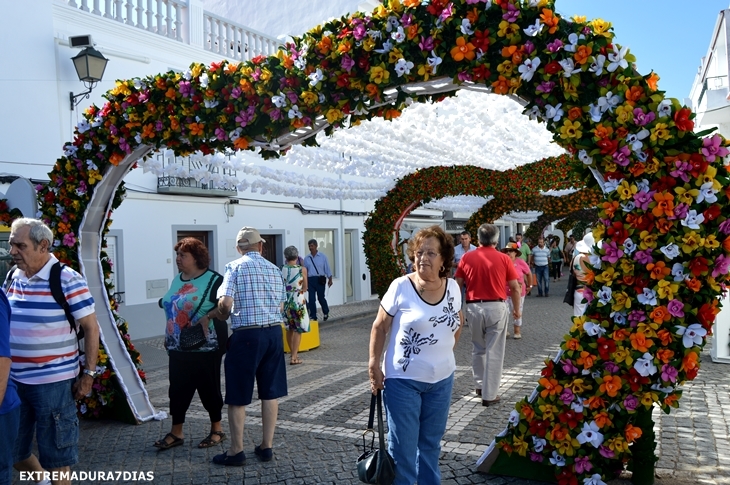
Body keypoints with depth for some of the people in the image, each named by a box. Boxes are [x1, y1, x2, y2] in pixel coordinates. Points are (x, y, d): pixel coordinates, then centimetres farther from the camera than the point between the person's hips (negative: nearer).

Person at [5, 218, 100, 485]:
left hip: (52, 381, -6)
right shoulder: (12, 278, 6)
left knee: (56, 454, 7)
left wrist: (88, 374, -13)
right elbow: (6, 324, 17)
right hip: (13, 380, 7)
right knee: (12, 451, 18)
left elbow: (91, 328, -11)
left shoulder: (68, 280, -13)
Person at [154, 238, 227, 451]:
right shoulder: (177, 280, 12)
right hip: (179, 347, 7)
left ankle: (217, 430, 20)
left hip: (205, 346, -6)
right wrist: (168, 335, 17)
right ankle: (176, 433, 18)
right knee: (178, 388, 8)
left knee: (209, 387, 4)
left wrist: (208, 316, -26)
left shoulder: (213, 280, -11)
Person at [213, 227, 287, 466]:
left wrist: (223, 314, 6)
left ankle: (236, 451, 15)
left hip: (246, 335, -5)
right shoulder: (274, 269, 9)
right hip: (274, 332, 5)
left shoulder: (235, 267, -5)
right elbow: (280, 306, 9)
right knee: (270, 393, 12)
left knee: (238, 397, 7)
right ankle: (267, 446, 21)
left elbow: (225, 303, -14)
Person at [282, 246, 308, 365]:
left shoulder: (282, 270, -4)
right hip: (298, 302, -3)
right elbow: (305, 288, 1)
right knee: (298, 330, 5)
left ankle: (293, 354, 29)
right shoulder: (302, 269, -9)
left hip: (285, 302, 3)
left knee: (289, 329, 17)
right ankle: (294, 357, -1)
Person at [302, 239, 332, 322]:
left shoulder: (322, 257, 4)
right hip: (310, 280, 2)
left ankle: (326, 312, 25)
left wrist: (330, 279, -4)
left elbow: (327, 269, 4)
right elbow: (305, 271, 12)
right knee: (311, 299, -2)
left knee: (321, 297, 1)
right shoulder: (306, 259, 10)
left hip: (320, 280, -2)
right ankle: (313, 316, 6)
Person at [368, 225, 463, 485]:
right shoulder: (400, 287, -14)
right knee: (402, 446, 4)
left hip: (442, 378, 4)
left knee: (431, 442, 19)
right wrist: (374, 366, -10)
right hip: (403, 379, -4)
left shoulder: (452, 288, -2)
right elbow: (379, 328, -6)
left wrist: (443, 352, 10)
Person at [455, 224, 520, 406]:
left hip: (473, 307, 2)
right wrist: (516, 309, 13)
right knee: (494, 352, 4)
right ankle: (489, 395, 6)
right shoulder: (503, 258, -2)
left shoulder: (467, 257, 1)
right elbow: (515, 288, 0)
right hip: (496, 307, -2)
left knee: (478, 349, 21)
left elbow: (458, 285, 3)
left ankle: (480, 385, 32)